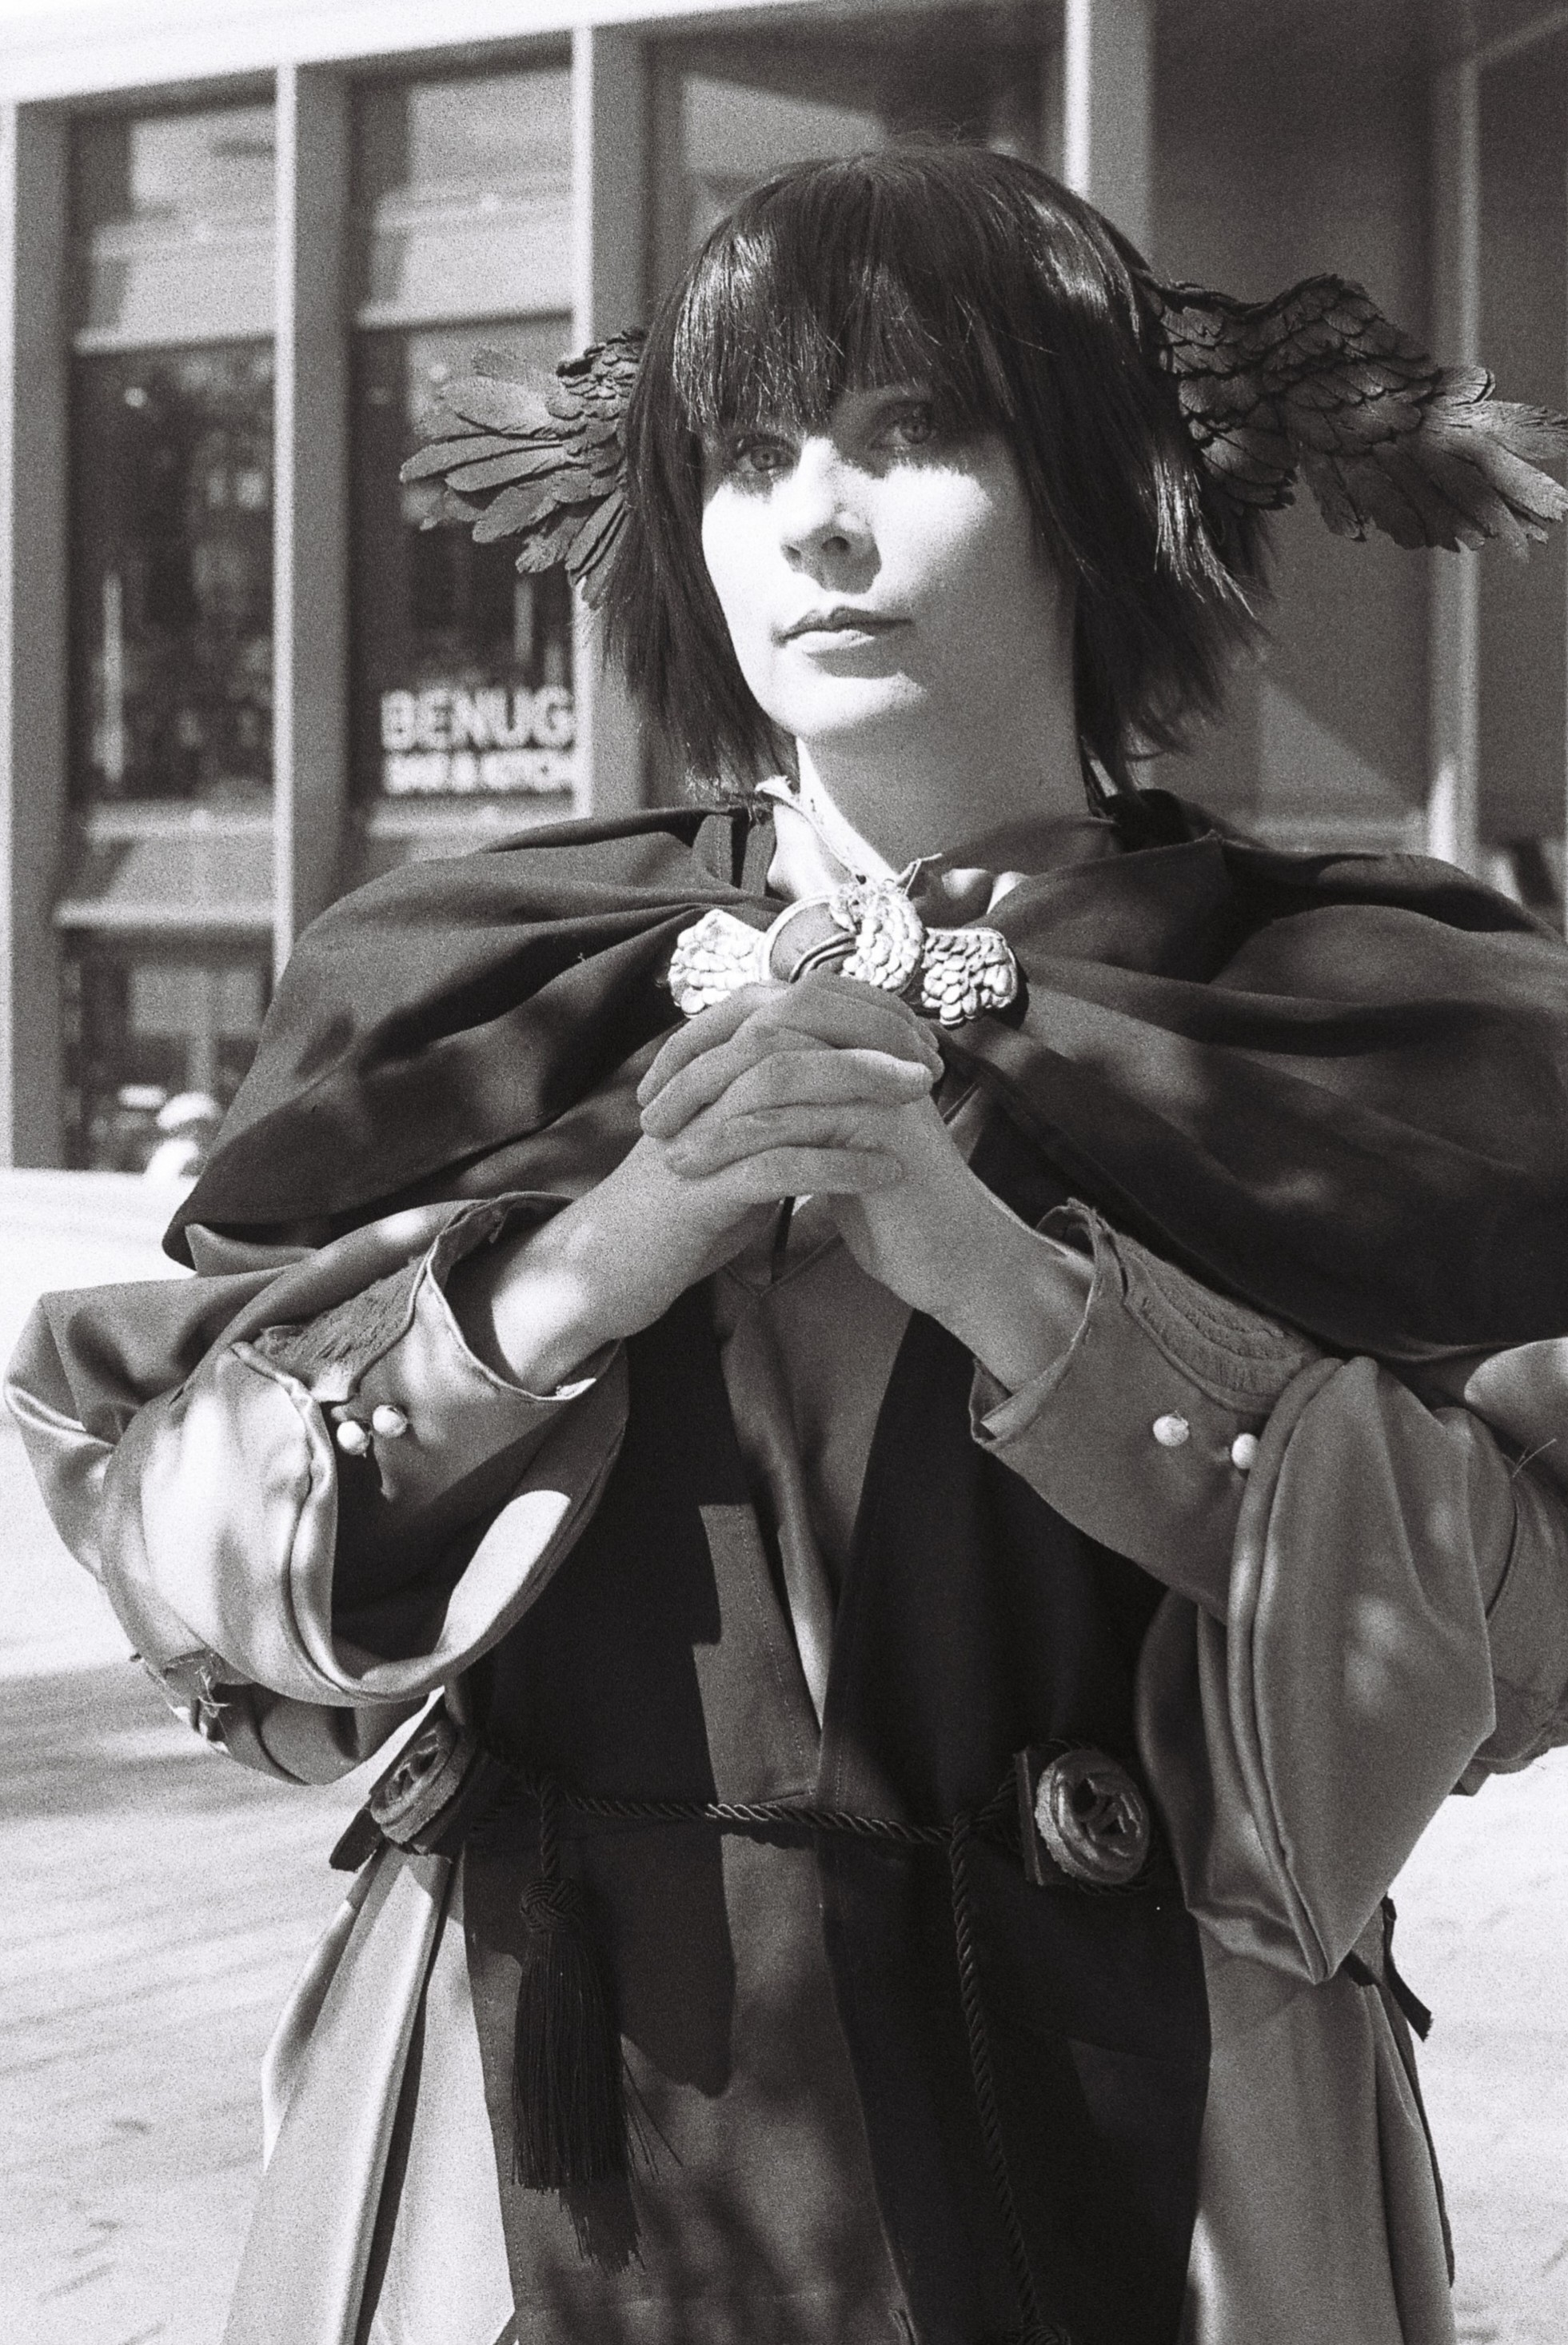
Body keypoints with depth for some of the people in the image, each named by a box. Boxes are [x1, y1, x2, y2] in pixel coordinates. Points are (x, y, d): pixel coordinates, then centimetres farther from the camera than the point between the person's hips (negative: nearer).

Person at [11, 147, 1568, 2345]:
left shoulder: (1377, 1030, -2)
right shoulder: (469, 998, 2)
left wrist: (1010, 1280, -20)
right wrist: (572, 1273, -18)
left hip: (1122, 2137, -1)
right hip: (560, 2134, 1)